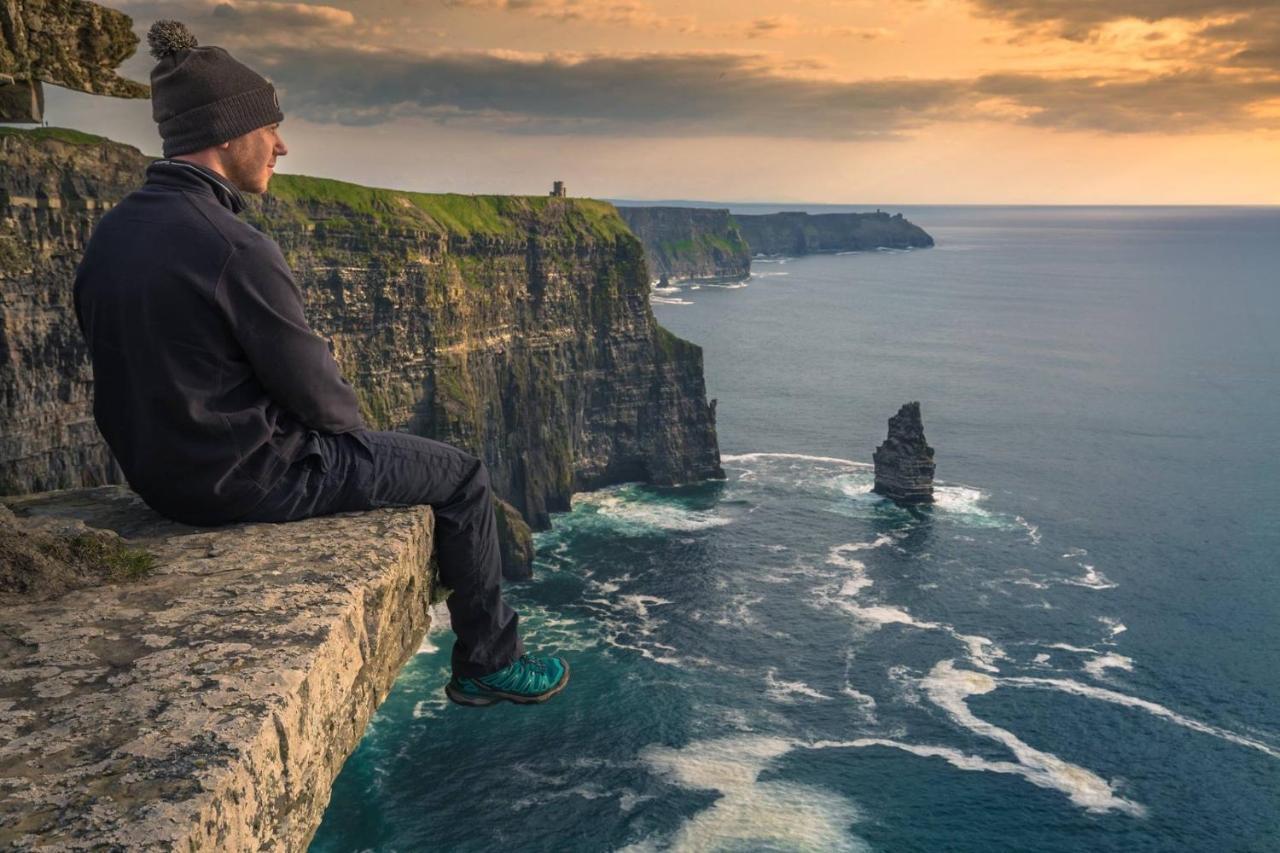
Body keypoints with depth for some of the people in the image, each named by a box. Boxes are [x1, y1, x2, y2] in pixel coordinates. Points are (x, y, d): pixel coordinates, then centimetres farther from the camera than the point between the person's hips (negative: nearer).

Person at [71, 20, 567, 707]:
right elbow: (315, 392, -20)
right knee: (461, 476, 7)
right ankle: (489, 663, 21)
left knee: (357, 446, 34)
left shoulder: (109, 234, 1)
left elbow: (154, 370, 10)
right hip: (251, 481, -9)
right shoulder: (233, 247, -26)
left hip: (161, 473, 9)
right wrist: (348, 413, 4)